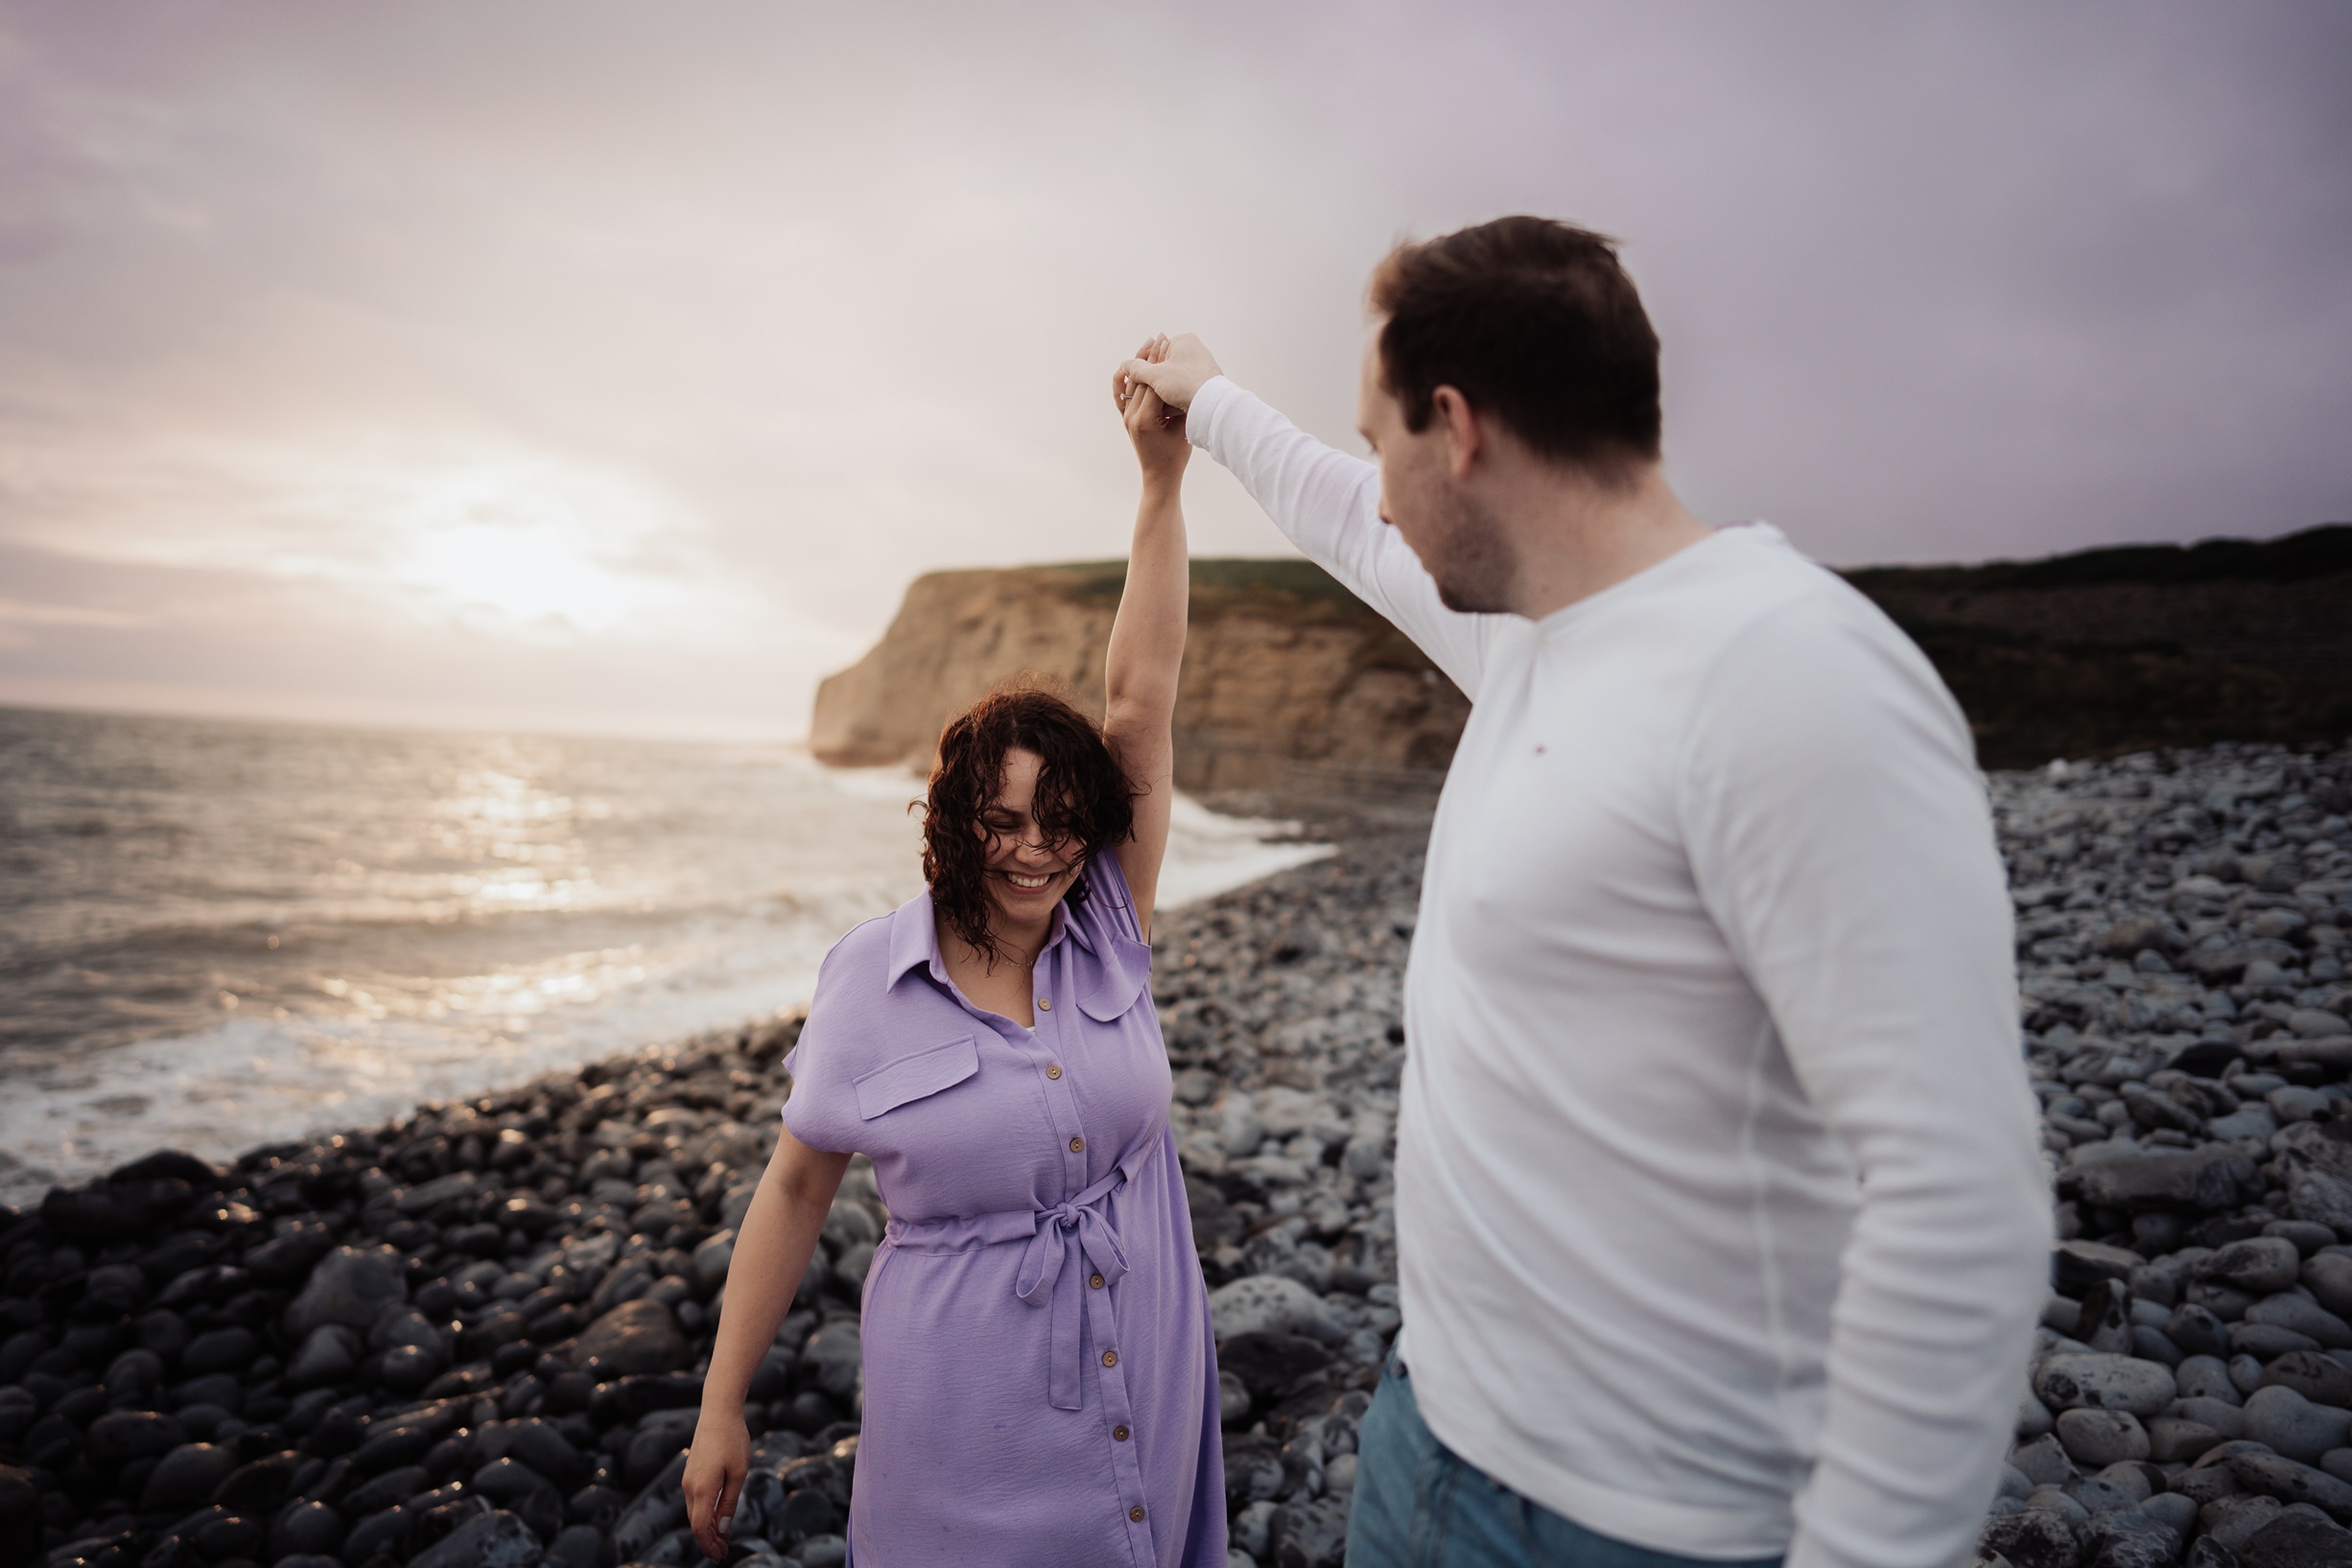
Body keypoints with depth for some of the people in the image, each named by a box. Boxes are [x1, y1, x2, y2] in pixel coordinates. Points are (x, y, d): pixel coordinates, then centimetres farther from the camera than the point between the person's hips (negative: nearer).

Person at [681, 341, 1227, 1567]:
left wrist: (1164, 478, -15)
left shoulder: (1108, 931, -6)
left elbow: (1141, 701, -12)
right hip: (967, 1413, -2)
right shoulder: (871, 976, -11)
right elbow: (794, 1191, -2)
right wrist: (720, 1408, 1)